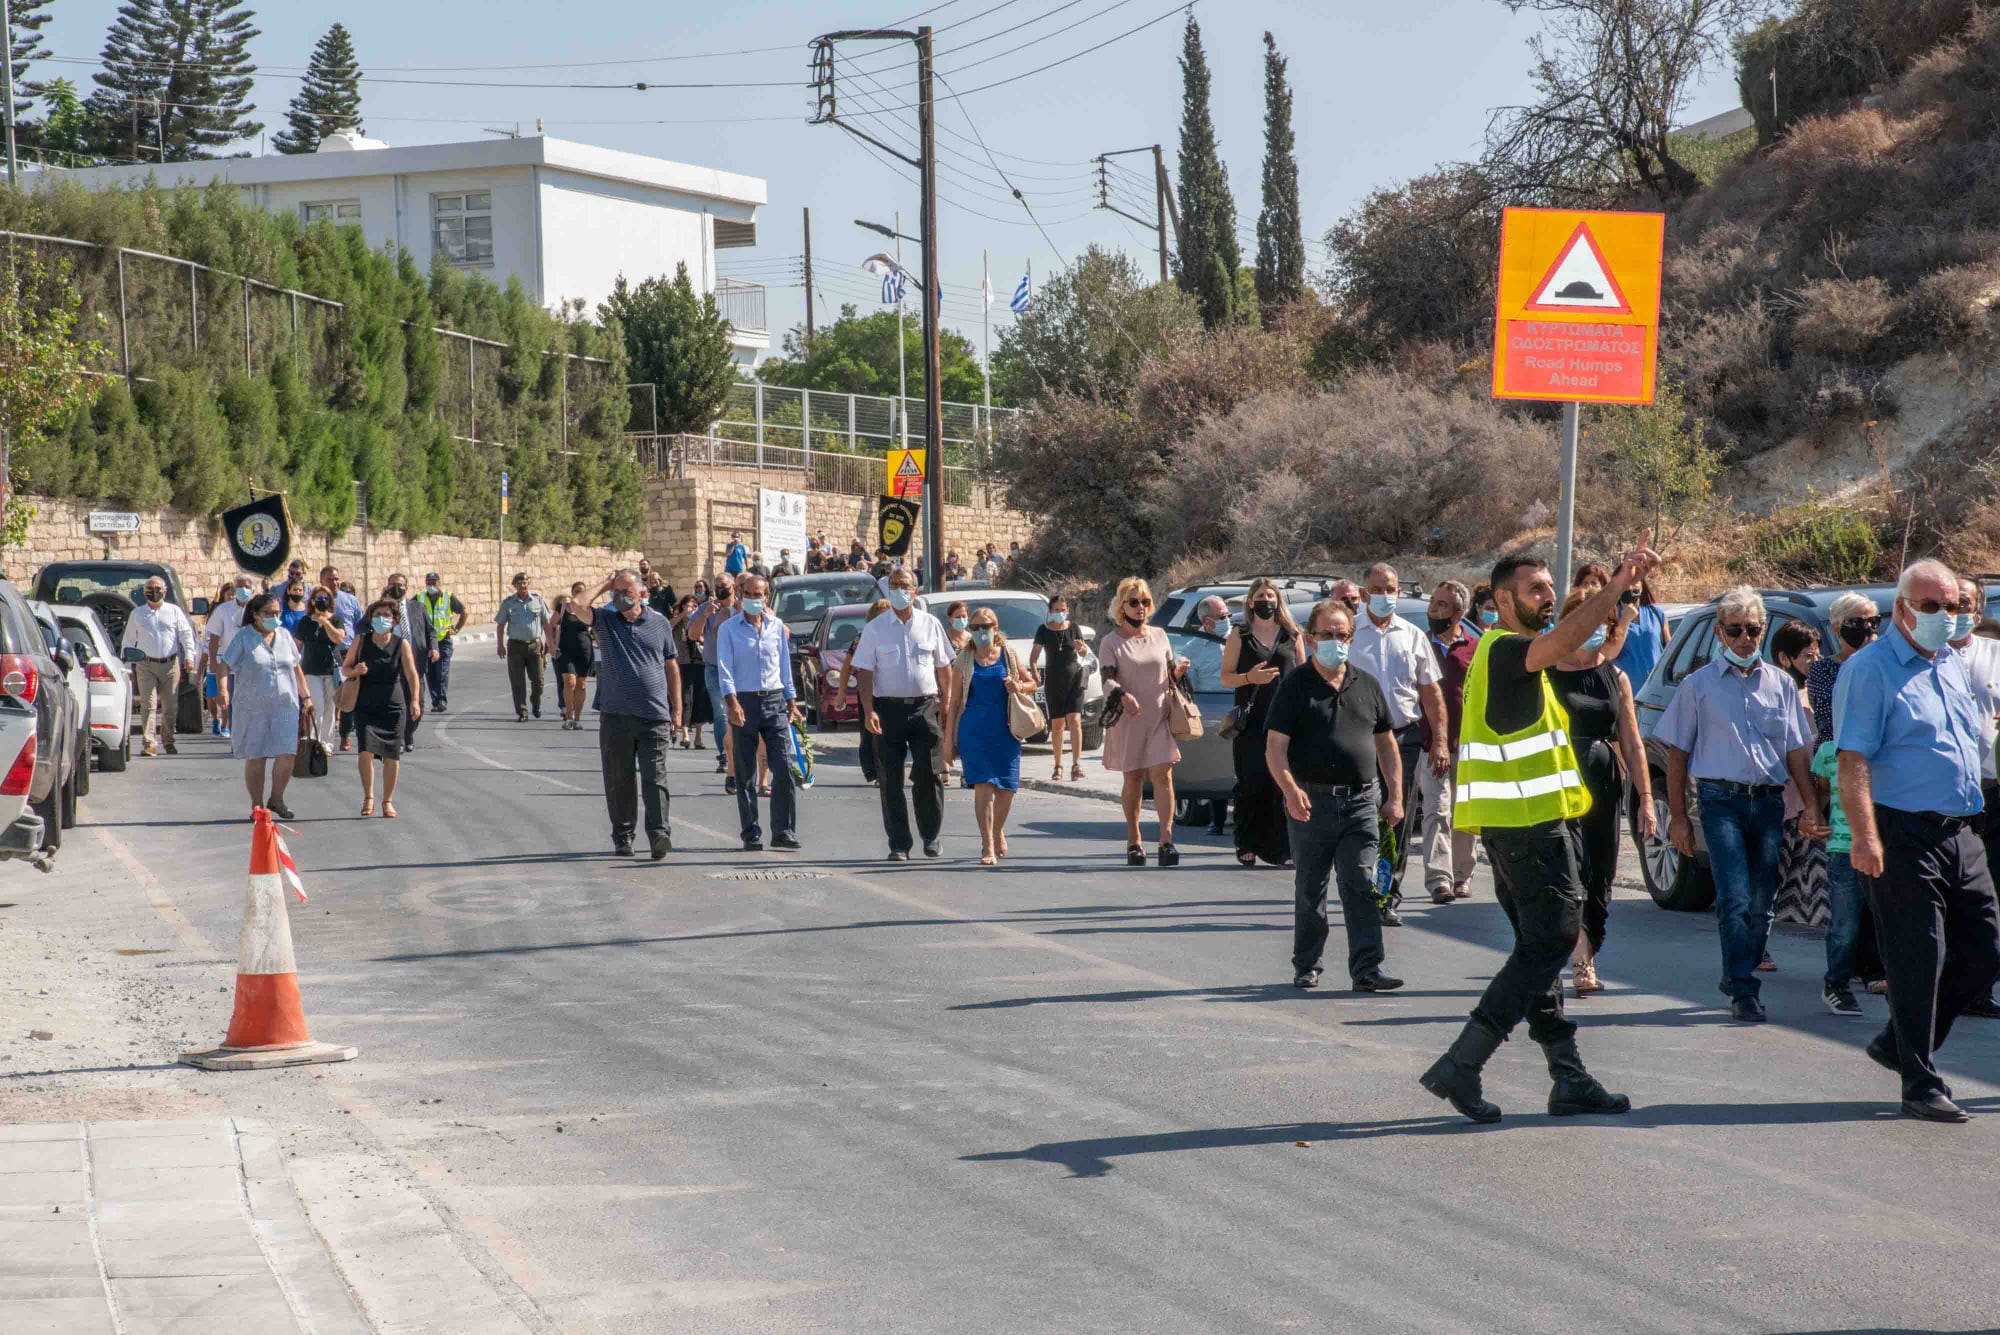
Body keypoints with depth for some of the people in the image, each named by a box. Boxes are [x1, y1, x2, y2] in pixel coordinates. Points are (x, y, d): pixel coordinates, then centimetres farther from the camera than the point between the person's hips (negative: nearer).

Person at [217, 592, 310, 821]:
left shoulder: (284, 637, 13)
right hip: (252, 708, -3)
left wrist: (305, 697, 19)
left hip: (284, 706, 3)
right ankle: (257, 806, 12)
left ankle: (276, 799, 12)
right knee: (255, 758, 2)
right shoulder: (243, 638, -2)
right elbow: (224, 665, -8)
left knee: (287, 754, -7)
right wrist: (222, 690, -25)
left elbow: (296, 669, 20)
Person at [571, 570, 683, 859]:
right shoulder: (605, 619, 7)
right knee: (619, 780, 7)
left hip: (654, 716, -1)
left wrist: (677, 707, 9)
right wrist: (604, 586, 1)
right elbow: (576, 605, -11)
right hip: (615, 715, 1)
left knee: (655, 778, -9)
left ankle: (659, 834, -17)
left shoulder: (659, 623, 9)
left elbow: (671, 666, 13)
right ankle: (622, 837, 16)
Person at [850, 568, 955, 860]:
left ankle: (930, 836, 14)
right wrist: (869, 711, -11)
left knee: (929, 776, -2)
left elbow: (944, 668, 12)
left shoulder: (930, 624, 8)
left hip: (925, 707, 1)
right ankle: (898, 844, 8)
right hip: (889, 708, -1)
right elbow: (864, 671, 0)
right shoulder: (875, 628, 3)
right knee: (891, 781, 1)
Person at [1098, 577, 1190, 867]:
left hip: (1160, 718, 2)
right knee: (1133, 778, 4)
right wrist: (1123, 695, -29)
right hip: (1128, 721, -2)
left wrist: (1178, 672, -4)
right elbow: (1107, 679, -9)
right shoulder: (1112, 642, 1)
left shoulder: (1159, 635, 13)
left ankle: (1166, 838, -15)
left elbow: (1170, 675, 19)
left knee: (1162, 775, -10)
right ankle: (1133, 840, 16)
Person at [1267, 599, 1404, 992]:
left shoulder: (1366, 686, 12)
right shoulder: (1296, 685, -1)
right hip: (1310, 801, -2)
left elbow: (1386, 742, 19)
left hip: (1359, 801, 2)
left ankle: (1366, 969, -5)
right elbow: (1275, 747, -8)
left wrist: (1395, 794, 11)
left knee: (1361, 886, -5)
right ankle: (1306, 967, 19)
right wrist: (1290, 790, -24)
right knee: (1310, 890, 8)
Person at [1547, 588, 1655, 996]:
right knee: (1571, 871, -17)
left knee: (1600, 879, 6)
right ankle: (1582, 963, -24)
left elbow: (1632, 744, 14)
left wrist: (1645, 799, 8)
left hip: (1604, 786, 5)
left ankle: (1586, 961, 16)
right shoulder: (1547, 674, -1)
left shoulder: (1616, 679, 13)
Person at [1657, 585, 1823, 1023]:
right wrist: (1677, 815, 1)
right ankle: (1743, 991, -11)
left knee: (1762, 902, 6)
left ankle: (1738, 975, 22)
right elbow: (1678, 753, 6)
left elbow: (1796, 751, 15)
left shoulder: (1780, 683, 13)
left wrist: (1811, 805, 6)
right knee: (1734, 899, -13)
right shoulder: (1698, 685, 5)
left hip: (1768, 801, 3)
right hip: (1722, 800, -3)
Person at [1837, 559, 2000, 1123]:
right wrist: (1865, 838, -25)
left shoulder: (1953, 666, 17)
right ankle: (1920, 1086, 4)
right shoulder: (1870, 670, -8)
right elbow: (1853, 760, -15)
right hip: (1904, 836, -8)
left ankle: (1900, 1043, 23)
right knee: (1918, 960, -5)